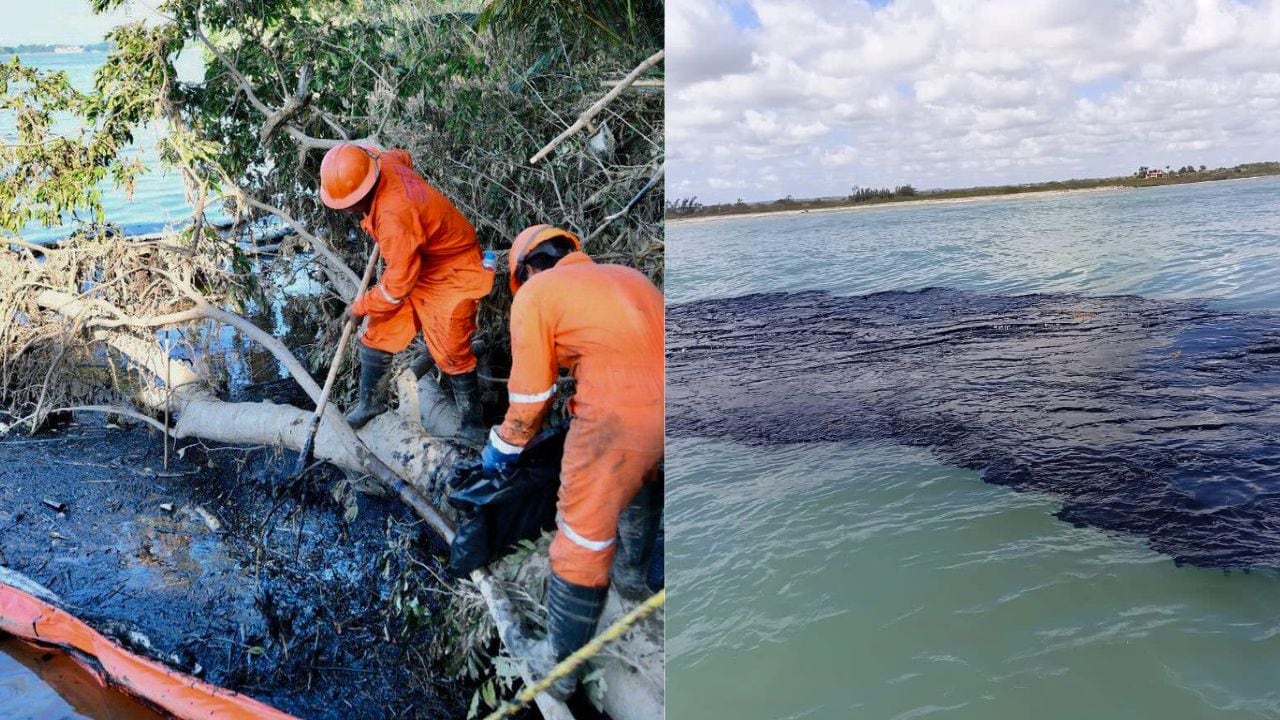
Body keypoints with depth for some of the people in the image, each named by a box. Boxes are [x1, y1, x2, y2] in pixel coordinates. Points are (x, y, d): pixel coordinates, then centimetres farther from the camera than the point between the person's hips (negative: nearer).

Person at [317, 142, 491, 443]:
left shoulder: (394, 217, -38)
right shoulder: (382, 163, -14)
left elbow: (398, 285, -28)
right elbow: (403, 157, 15)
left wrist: (360, 306, -10)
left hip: (451, 274, -9)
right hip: (411, 265, 9)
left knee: (451, 352, -9)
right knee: (378, 333, 9)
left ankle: (472, 419, 10)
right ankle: (368, 401, 26)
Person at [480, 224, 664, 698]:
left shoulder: (535, 293, 10)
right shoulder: (627, 275, 28)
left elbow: (529, 394, 11)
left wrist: (503, 448, 28)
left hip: (619, 409, -6)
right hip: (658, 399, 6)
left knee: (583, 540, 6)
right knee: (643, 478, 35)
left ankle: (561, 669, 21)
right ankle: (633, 567, 54)